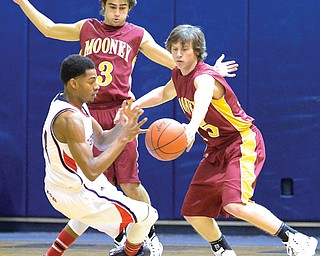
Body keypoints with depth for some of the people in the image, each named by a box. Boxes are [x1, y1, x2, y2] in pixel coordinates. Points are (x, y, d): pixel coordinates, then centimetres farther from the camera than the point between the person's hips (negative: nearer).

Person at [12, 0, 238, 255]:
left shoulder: (138, 35, 10)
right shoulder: (86, 28, 15)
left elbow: (176, 62, 13)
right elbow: (49, 28, 28)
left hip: (121, 114, -2)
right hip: (91, 115, 2)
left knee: (129, 182, -8)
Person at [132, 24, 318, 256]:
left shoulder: (204, 77, -24)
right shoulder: (179, 76, 4)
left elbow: (203, 99, -50)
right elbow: (163, 94, 29)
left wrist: (192, 127, -70)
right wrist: (133, 106, 16)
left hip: (242, 142, -9)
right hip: (216, 150, 9)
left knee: (235, 204, -29)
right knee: (193, 211, 6)